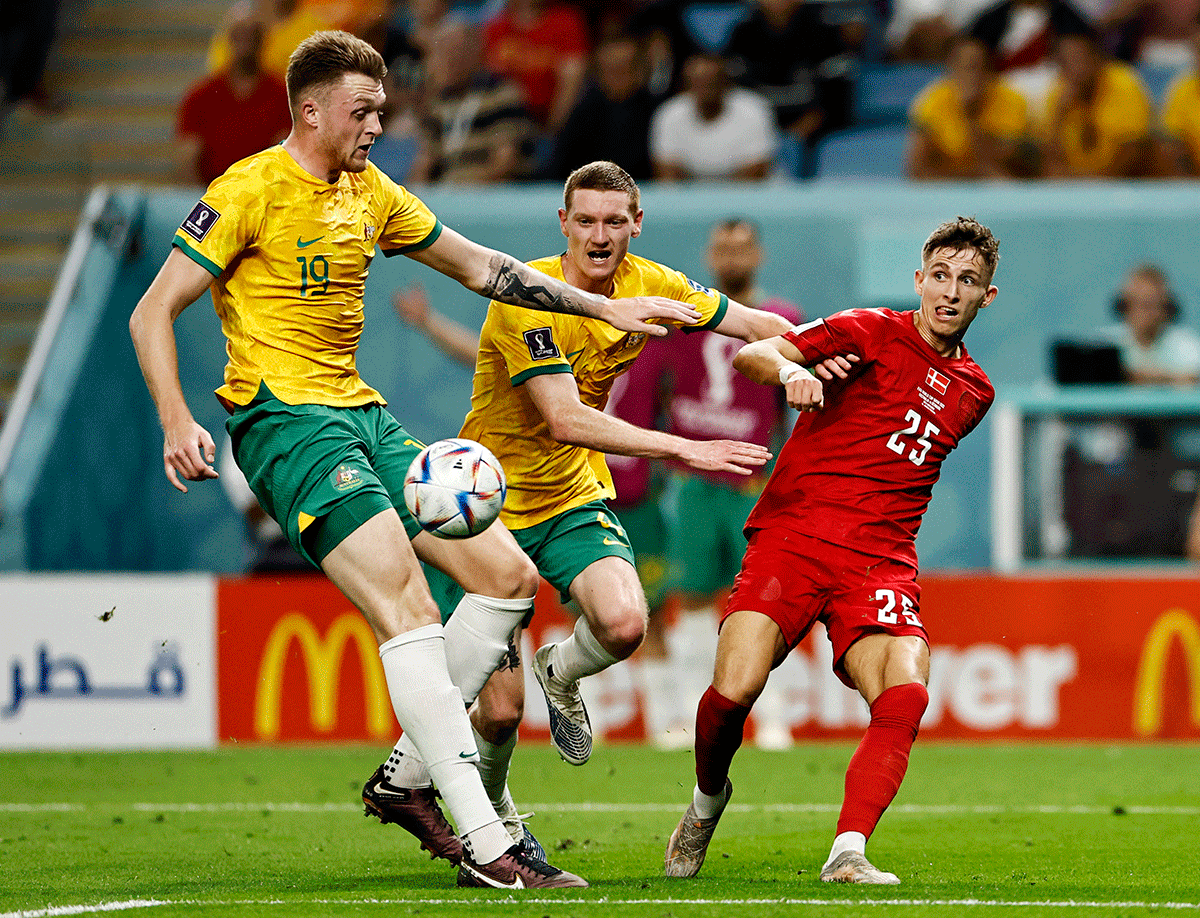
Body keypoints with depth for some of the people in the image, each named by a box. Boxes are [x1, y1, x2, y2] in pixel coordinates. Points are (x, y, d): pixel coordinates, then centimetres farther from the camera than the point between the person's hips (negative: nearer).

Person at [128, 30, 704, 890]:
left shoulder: (371, 193, 14)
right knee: (410, 608, -20)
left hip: (362, 416, 9)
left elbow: (479, 266, 25)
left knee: (509, 576, 2)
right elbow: (153, 312, -9)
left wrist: (602, 305, 21)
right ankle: (484, 843, -23)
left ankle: (404, 779, 10)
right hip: (286, 420, -9)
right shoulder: (252, 189, -8)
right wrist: (176, 421, -23)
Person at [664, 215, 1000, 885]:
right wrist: (790, 369, -31)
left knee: (906, 694, -24)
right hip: (790, 539, -3)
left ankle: (849, 853, -27)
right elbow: (751, 355, -10)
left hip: (880, 564, 3)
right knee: (735, 689, -20)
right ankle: (708, 798, 13)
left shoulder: (974, 391, 18)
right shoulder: (873, 333, 2)